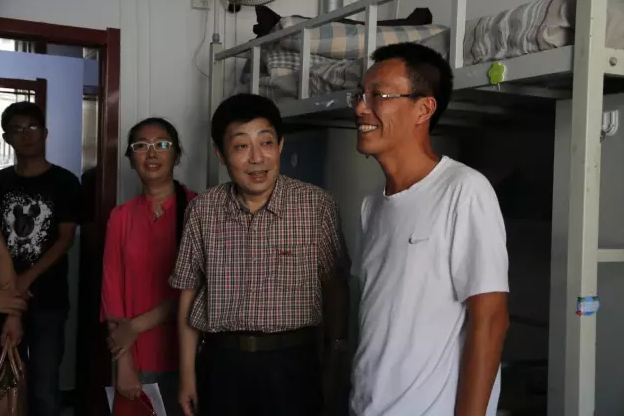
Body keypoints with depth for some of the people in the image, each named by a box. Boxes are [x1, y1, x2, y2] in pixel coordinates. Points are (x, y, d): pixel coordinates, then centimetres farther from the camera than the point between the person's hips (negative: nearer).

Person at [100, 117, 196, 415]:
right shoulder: (122, 216, 5)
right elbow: (112, 287, 2)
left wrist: (136, 326, -8)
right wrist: (124, 362, -5)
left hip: (185, 353, -2)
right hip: (137, 357, 3)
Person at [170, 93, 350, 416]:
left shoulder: (317, 206, -7)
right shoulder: (203, 209, -1)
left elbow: (335, 288, 0)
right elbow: (190, 293, 5)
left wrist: (334, 363, 1)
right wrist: (187, 373, 5)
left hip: (291, 363, -2)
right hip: (221, 363, 2)